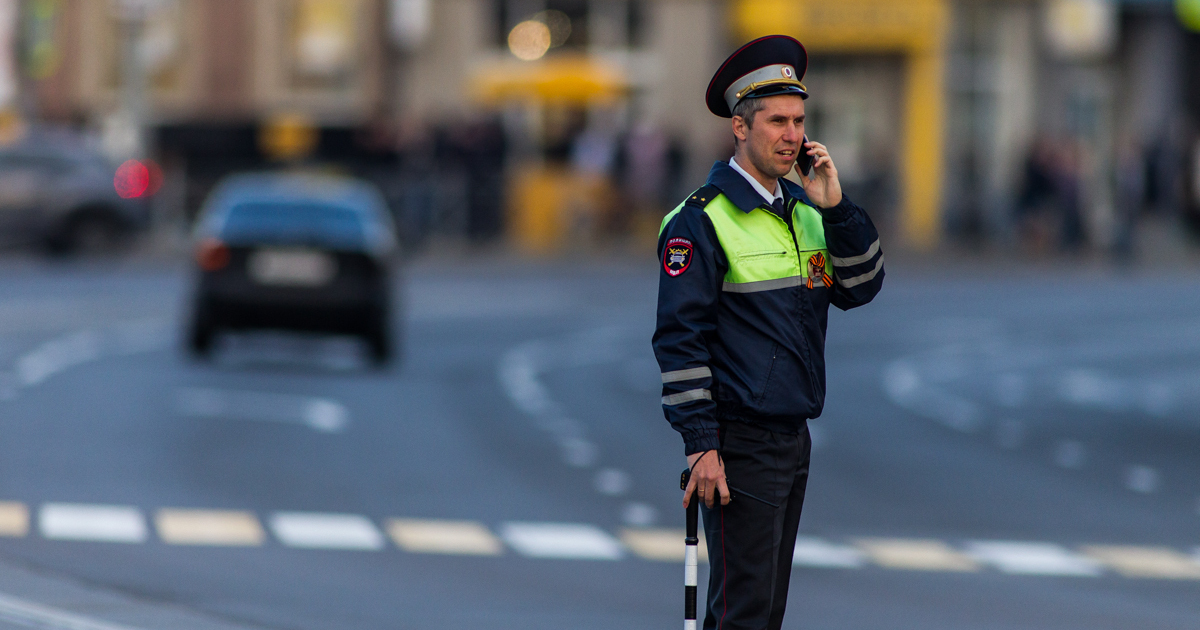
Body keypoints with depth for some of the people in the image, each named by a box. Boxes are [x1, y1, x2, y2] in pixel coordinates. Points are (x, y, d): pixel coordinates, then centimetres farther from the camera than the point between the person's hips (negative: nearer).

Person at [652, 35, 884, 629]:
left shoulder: (804, 210, 13)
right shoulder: (702, 218, -10)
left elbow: (860, 288, 5)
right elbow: (680, 337, -13)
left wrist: (834, 206, -7)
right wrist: (701, 444, -17)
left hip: (794, 440, 8)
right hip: (740, 443, -8)